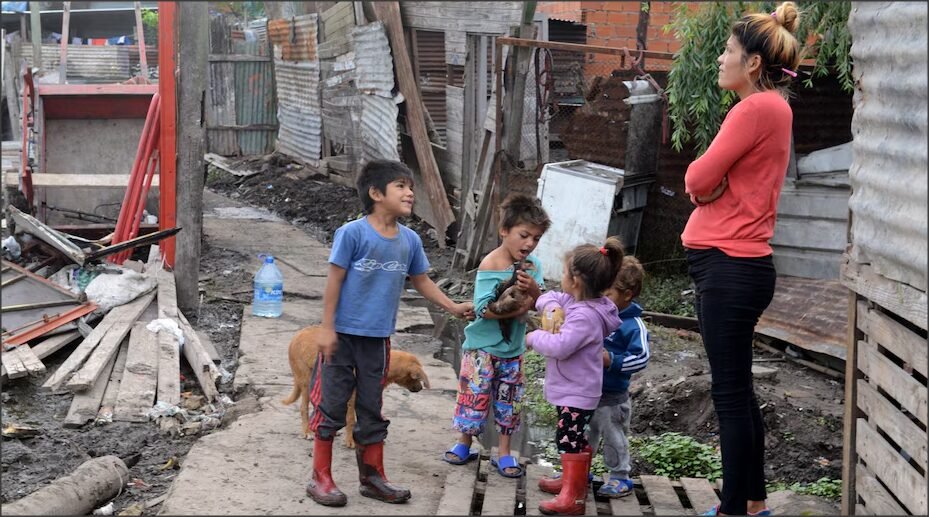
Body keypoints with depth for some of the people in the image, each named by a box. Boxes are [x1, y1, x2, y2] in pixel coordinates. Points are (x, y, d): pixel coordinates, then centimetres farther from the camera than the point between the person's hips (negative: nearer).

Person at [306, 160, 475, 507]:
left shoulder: (410, 240, 3)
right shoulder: (353, 233, -14)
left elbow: (421, 281, 16)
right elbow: (334, 281, -11)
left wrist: (453, 307, 11)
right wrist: (327, 328, -11)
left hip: (378, 338, 5)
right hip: (343, 335, -5)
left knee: (372, 410, 15)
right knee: (331, 405, 3)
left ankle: (372, 476, 27)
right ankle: (320, 478, 14)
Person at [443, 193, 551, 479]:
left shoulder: (532, 265, -1)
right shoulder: (490, 266, -19)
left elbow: (538, 303, -4)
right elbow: (483, 309, -23)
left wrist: (534, 289, -25)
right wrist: (517, 309, -30)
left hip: (512, 348, 5)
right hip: (482, 345, -5)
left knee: (509, 399, 10)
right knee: (476, 394, 0)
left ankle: (504, 451, 23)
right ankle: (464, 443, 22)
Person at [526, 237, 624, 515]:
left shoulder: (585, 316, -26)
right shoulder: (574, 301, 5)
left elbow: (560, 346, -33)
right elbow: (549, 298, 15)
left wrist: (534, 337, -16)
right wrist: (550, 305, -9)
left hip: (576, 393, -10)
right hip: (572, 389, 11)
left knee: (568, 439, -10)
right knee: (575, 438, 21)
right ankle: (573, 481, 35)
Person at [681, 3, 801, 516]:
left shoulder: (756, 109, -16)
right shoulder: (771, 107, 16)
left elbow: (698, 179, -16)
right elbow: (708, 182, 16)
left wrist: (704, 173, 4)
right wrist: (711, 176, -3)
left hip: (729, 267, -10)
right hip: (734, 264, 10)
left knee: (730, 394, -4)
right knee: (737, 390, 16)